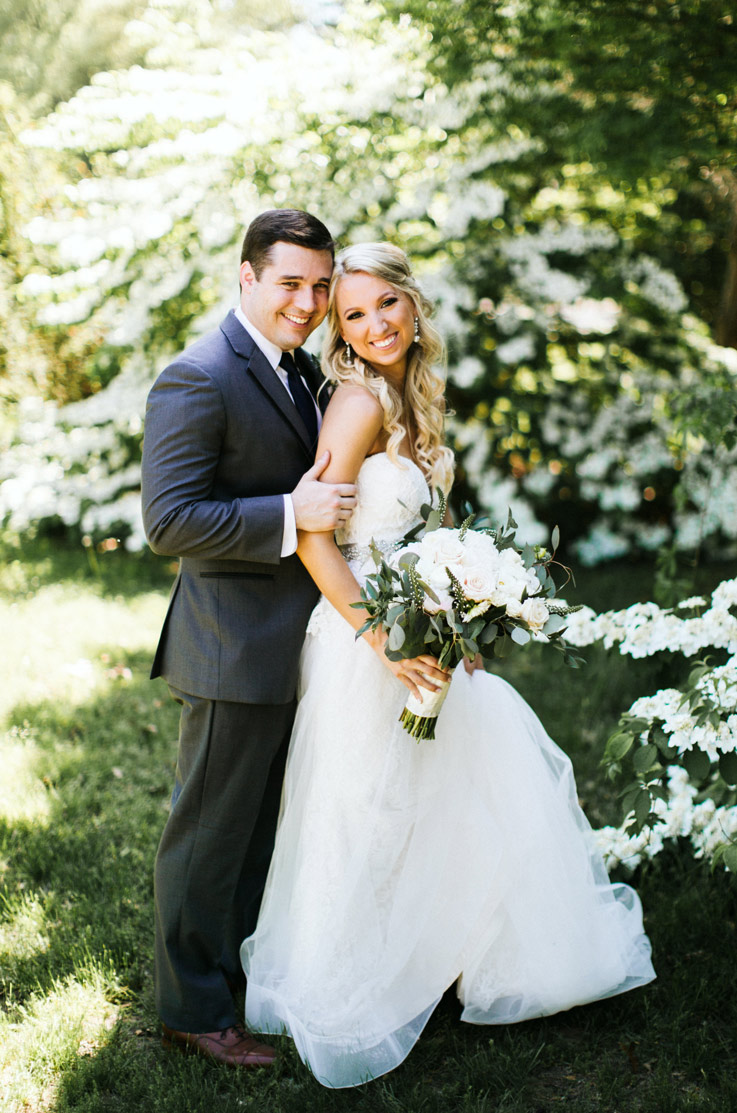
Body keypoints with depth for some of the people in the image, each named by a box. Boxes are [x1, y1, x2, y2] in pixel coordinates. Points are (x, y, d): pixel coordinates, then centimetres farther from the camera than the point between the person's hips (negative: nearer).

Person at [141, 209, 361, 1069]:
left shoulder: (303, 370, 10)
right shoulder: (198, 380, -20)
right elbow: (169, 522, -25)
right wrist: (291, 515, -29)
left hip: (293, 641, 9)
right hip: (233, 649, -9)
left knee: (262, 822, 23)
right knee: (210, 830, 5)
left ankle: (245, 965, 41)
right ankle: (191, 1008, 21)